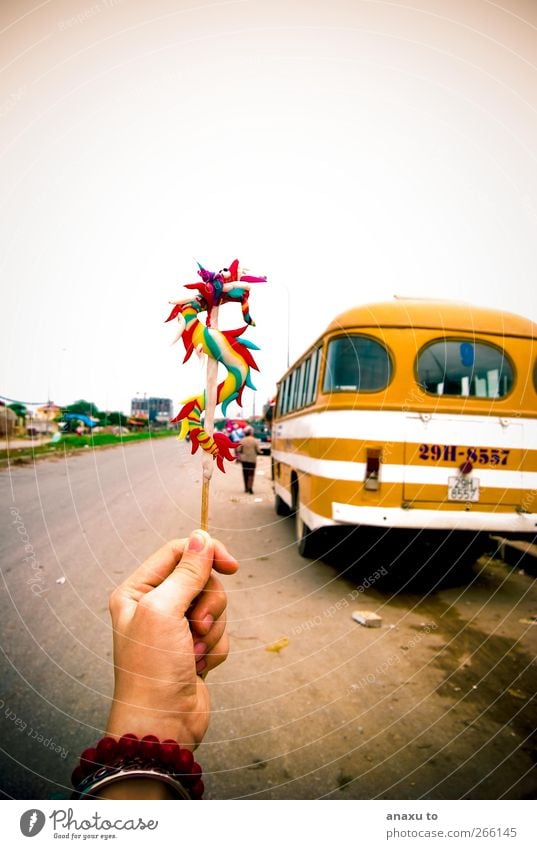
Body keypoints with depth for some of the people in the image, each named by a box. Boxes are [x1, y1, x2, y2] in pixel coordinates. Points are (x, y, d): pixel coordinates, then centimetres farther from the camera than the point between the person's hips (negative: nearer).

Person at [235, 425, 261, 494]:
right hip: (252, 459, -2)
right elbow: (258, 450, -9)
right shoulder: (255, 441, -9)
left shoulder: (242, 441, -4)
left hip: (244, 459, 2)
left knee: (245, 473, 12)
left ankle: (246, 488, 19)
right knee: (251, 474, 2)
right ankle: (250, 487, -10)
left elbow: (238, 450, -4)